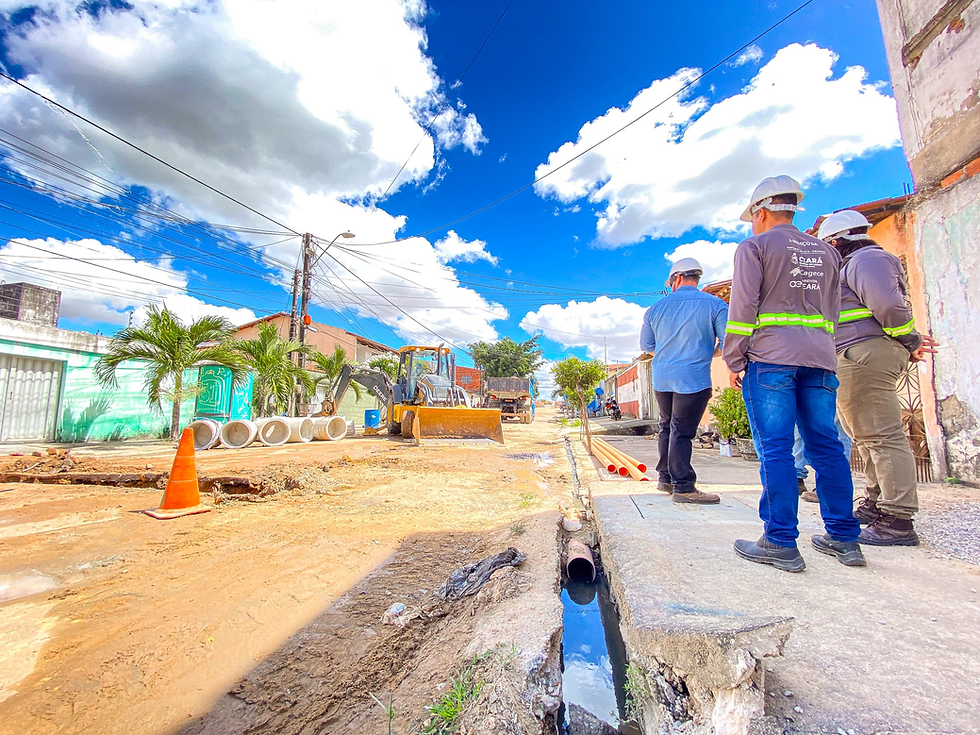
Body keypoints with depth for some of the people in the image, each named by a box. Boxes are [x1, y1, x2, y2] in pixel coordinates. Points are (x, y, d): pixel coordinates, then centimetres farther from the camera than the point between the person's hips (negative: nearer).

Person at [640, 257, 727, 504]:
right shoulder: (715, 305, -3)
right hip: (694, 379, -4)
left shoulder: (655, 308, 7)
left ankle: (665, 478, 24)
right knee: (681, 431, -3)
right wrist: (705, 352, 13)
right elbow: (727, 344, -6)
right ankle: (683, 487, 3)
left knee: (667, 427, 17)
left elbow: (646, 346, 13)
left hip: (661, 378, 4)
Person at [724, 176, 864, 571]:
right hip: (820, 358, 7)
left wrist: (734, 361, -3)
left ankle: (781, 543, -2)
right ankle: (844, 538, 17)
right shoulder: (826, 251, 22)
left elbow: (742, 308, -8)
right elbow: (832, 312, 22)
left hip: (770, 359, -6)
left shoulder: (755, 246, 2)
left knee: (775, 449, -6)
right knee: (825, 446, 10)